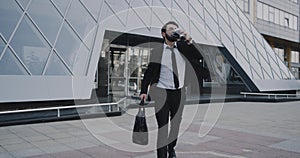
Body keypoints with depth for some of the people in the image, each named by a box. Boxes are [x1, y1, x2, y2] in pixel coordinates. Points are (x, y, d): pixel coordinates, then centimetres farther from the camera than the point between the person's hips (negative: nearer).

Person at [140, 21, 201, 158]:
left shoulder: (182, 47, 4)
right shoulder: (157, 50, -3)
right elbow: (149, 71, -3)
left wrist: (188, 40, -18)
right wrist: (144, 91, -9)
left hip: (179, 92, 4)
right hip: (161, 92, -3)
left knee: (176, 123, 17)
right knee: (162, 126, -3)